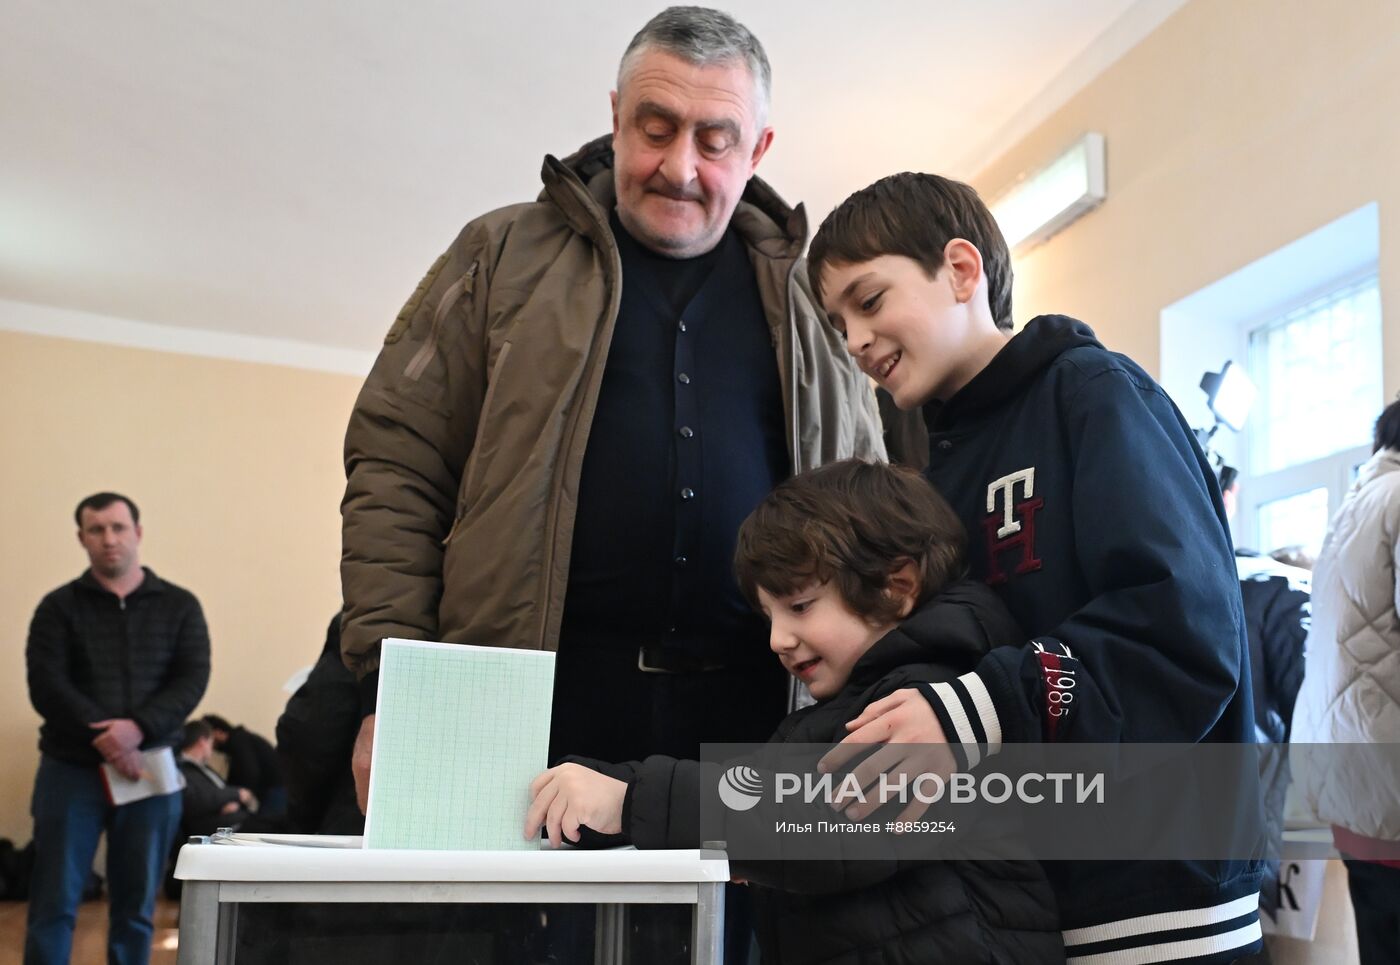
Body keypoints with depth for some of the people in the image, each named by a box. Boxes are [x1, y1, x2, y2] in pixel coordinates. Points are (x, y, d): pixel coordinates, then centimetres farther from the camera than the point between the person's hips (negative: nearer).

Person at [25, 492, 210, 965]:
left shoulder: (179, 606, 6)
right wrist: (102, 737, -19)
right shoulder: (59, 606, 3)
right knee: (54, 902, 0)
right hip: (71, 768, -1)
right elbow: (45, 683, -7)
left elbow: (192, 680, -4)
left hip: (150, 768, 1)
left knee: (136, 903, 9)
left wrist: (138, 728, -20)